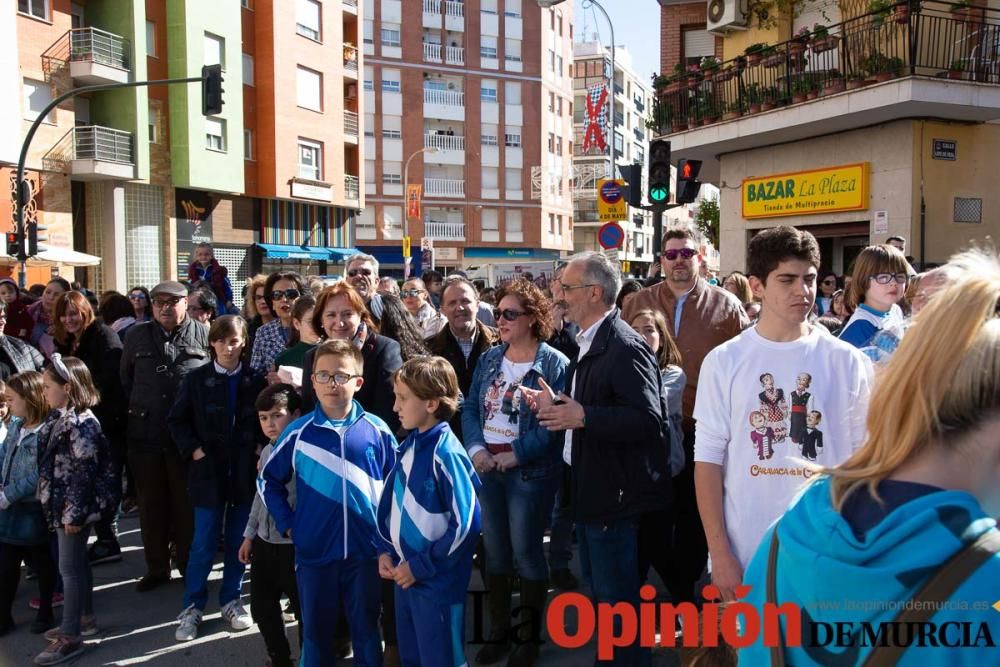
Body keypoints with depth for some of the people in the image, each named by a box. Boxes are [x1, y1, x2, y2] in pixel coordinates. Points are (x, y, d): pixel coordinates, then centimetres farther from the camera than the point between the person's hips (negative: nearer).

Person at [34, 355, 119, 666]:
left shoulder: (81, 423, -21)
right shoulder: (60, 419, 9)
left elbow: (84, 472, -22)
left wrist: (75, 512, -20)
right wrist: (63, 509, 18)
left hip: (75, 507, -9)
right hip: (63, 505, 9)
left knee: (70, 567, -2)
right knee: (77, 563, 19)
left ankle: (70, 636, 7)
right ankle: (85, 618, 33)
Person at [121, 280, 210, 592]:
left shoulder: (203, 335, -1)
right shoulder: (137, 336, 8)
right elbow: (124, 379, 15)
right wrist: (138, 411, 10)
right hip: (145, 434, 3)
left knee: (187, 503, 9)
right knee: (151, 503, 12)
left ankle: (188, 564, 24)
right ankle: (156, 567, 25)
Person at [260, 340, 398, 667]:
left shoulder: (377, 431, -4)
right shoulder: (298, 432, -4)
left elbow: (395, 484, 7)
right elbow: (268, 480, 7)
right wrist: (288, 524, 1)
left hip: (366, 550, 0)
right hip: (314, 551, 0)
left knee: (366, 630, 15)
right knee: (316, 630, 15)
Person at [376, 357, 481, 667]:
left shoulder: (446, 454, -20)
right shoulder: (407, 447, 4)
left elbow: (466, 525, -22)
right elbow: (390, 503, 15)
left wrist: (420, 567, -16)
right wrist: (385, 551, 3)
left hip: (437, 582, -8)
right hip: (404, 575, 8)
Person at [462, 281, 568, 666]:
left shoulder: (554, 363, -9)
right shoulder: (489, 359, 9)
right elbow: (470, 408, 6)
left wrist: (516, 455, -19)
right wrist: (476, 449, -10)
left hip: (530, 471, -5)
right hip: (487, 468, 5)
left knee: (526, 551, 3)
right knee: (494, 550, 13)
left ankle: (531, 636, 23)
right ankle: (498, 632, 28)